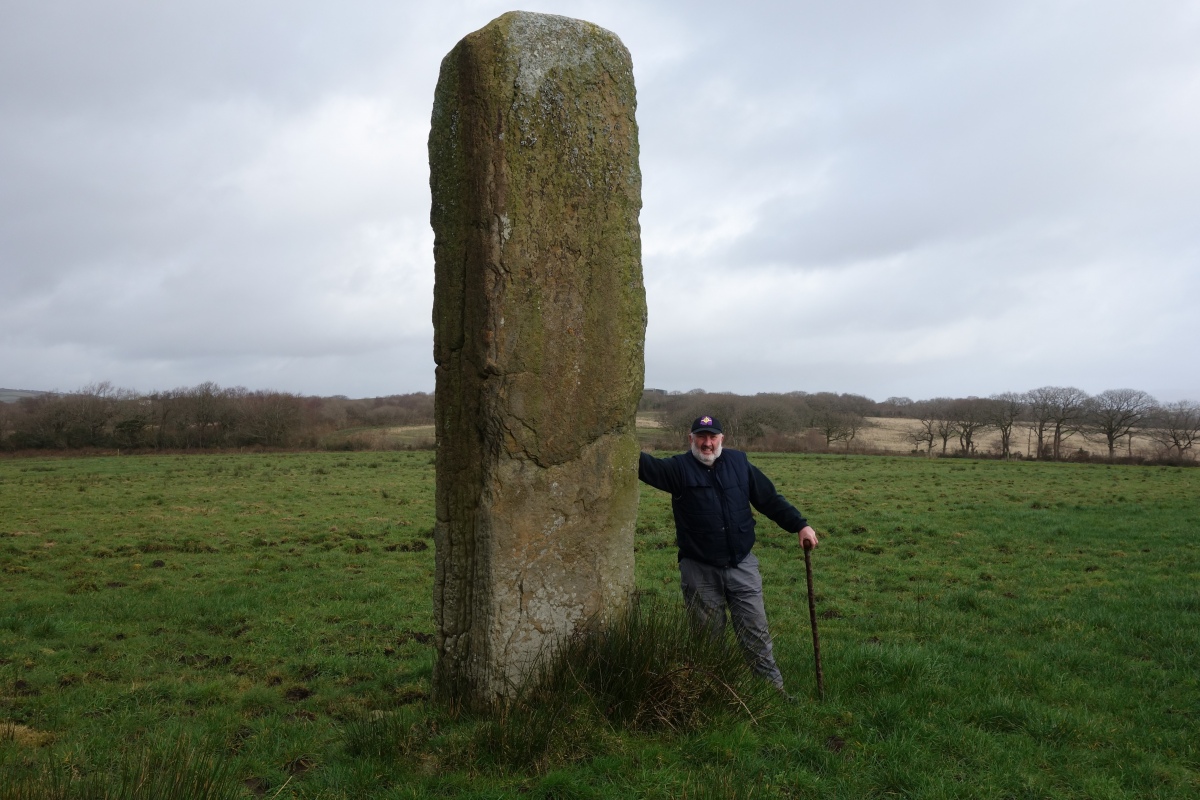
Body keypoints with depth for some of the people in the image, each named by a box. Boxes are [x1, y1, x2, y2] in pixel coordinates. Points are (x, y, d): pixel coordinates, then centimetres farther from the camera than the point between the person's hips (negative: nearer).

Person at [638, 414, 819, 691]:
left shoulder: (739, 463, 6)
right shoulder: (679, 468, -3)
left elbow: (770, 500, 10)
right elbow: (647, 466, -22)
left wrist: (800, 525, 5)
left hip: (742, 566, 2)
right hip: (699, 571, -2)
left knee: (756, 631, 5)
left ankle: (775, 688, 14)